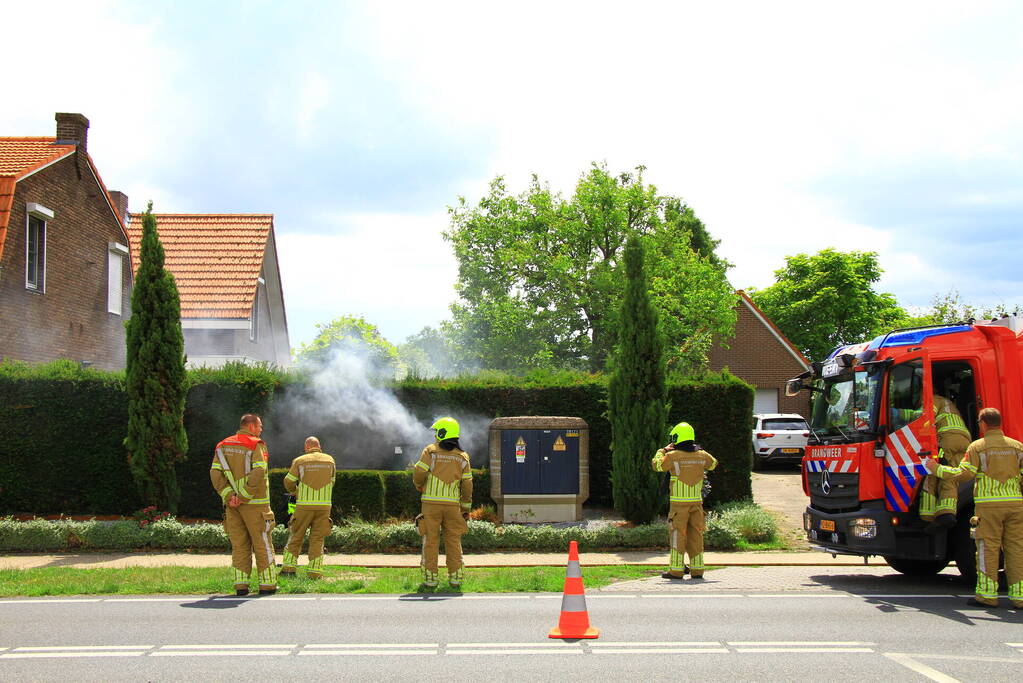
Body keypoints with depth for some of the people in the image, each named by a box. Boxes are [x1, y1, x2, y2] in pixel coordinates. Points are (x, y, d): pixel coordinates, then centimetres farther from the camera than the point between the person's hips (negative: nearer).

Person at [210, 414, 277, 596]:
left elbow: (215, 473, 1)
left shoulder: (223, 446, 12)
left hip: (232, 503, 5)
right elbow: (258, 473, -18)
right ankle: (268, 584, 5)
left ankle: (241, 585, 4)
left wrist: (229, 496, -6)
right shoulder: (257, 445, -5)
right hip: (254, 503, -5)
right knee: (262, 544, 2)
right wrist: (244, 497, -15)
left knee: (239, 545, 8)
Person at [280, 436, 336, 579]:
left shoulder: (300, 461, 1)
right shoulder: (329, 460, 8)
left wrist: (294, 492, 27)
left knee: (296, 536, 10)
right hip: (324, 505, 1)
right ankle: (314, 571, 1)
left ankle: (289, 567, 8)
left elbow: (288, 481, 6)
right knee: (317, 538, 6)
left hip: (304, 505, -1)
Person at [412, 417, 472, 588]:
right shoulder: (462, 457, 6)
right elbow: (467, 485, 6)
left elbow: (419, 473, -10)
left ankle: (430, 577, 3)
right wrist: (466, 508, 13)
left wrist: (419, 486, 13)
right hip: (453, 504, 2)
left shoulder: (430, 451, -3)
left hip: (431, 503, -2)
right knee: (453, 541, 9)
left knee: (431, 541, 3)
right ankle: (455, 577, 9)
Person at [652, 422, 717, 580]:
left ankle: (676, 570, 3)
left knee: (678, 535, 1)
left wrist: (663, 450, 17)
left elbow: (657, 465, 4)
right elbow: (713, 463, 25)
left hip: (679, 503, -4)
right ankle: (697, 569, 9)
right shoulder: (702, 455, 3)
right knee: (696, 535, 8)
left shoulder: (673, 456, -11)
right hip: (697, 502, 4)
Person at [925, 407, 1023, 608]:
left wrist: (937, 469, 3)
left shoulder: (978, 446, -1)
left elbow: (964, 473, -8)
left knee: (988, 548, 0)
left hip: (989, 504, -3)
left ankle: (987, 594, 0)